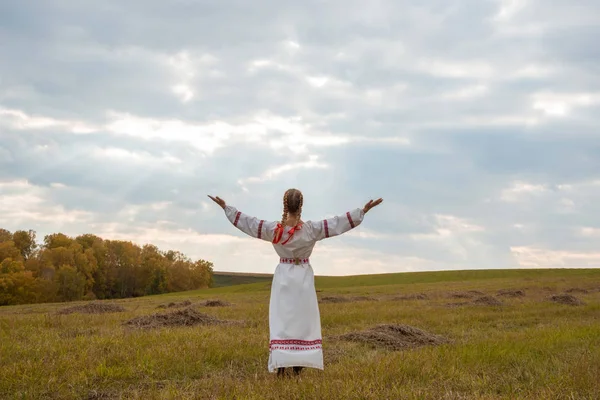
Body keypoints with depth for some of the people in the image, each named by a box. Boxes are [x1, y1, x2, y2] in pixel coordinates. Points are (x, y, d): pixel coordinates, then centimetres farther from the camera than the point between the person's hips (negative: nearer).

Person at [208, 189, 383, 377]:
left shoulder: (273, 229, -8)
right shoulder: (311, 229, -10)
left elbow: (247, 221, -1)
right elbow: (339, 222, -8)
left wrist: (225, 207, 8)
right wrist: (364, 210, -3)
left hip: (283, 276, 0)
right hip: (303, 277, 0)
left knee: (281, 320, 1)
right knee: (303, 319, 7)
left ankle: (280, 365, -6)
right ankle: (298, 366, 8)